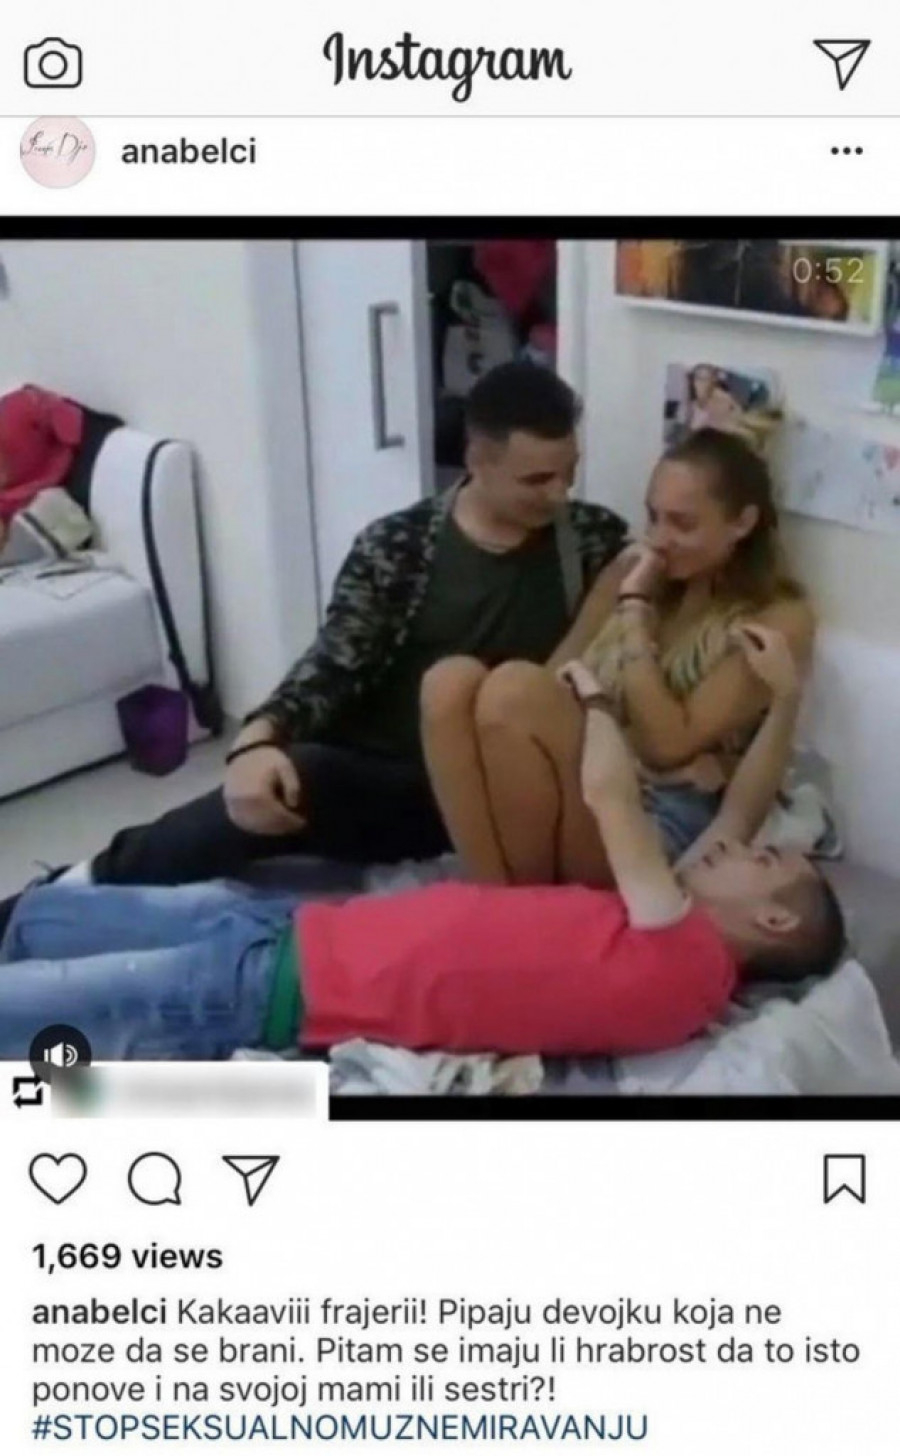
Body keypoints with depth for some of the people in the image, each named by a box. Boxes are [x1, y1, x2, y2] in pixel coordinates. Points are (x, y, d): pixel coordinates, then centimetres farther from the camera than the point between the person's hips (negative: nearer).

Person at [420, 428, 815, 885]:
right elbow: (557, 678, 10)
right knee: (451, 682, -24)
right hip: (575, 791, 6)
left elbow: (669, 745, -12)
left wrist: (636, 608, -10)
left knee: (514, 690, -31)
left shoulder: (779, 618, -3)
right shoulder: (630, 571, 13)